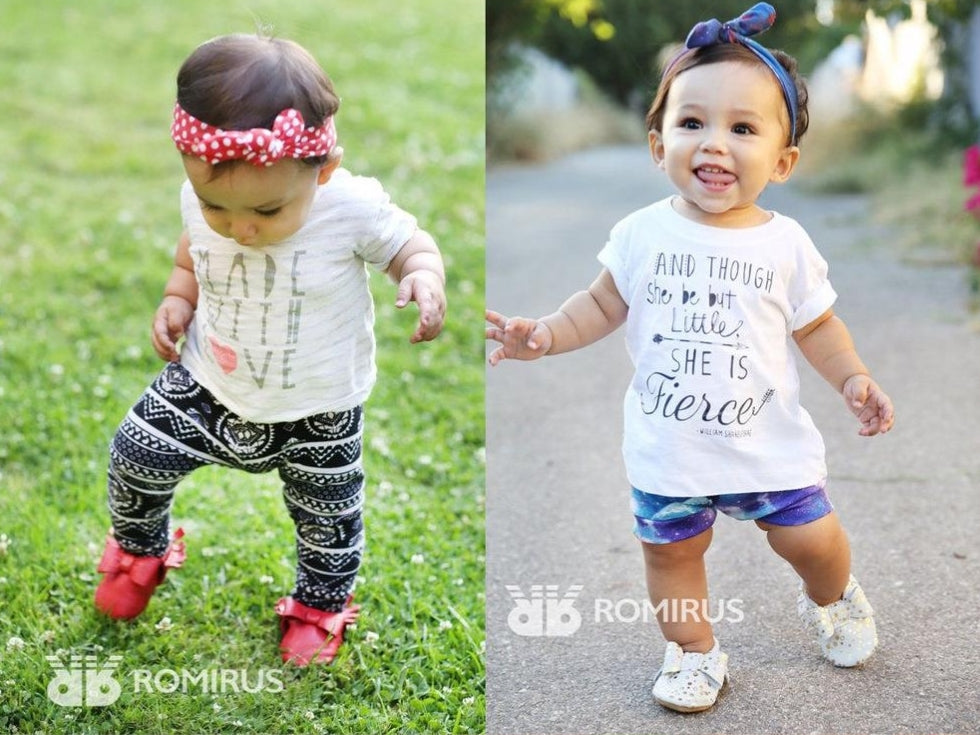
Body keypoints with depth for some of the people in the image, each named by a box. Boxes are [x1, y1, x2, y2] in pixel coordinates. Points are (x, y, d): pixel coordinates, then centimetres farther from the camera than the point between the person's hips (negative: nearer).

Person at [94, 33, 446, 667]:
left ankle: (321, 604, 49)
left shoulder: (352, 208, -31)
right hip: (205, 384, 3)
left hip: (316, 412, -2)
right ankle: (141, 551, 44)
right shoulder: (200, 202, -18)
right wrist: (177, 300, -12)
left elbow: (409, 245, -13)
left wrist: (425, 275, -35)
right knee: (136, 457, 10)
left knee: (326, 518, 15)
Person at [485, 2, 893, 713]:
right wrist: (544, 335, -8)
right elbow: (604, 305, 4)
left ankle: (832, 599, 44)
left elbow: (817, 326, 4)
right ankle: (694, 650, 35)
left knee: (813, 540, 9)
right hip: (668, 447, 1)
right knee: (671, 549, 11)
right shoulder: (643, 234, -7)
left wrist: (854, 379, -7)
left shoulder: (786, 245, -8)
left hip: (767, 439, 0)